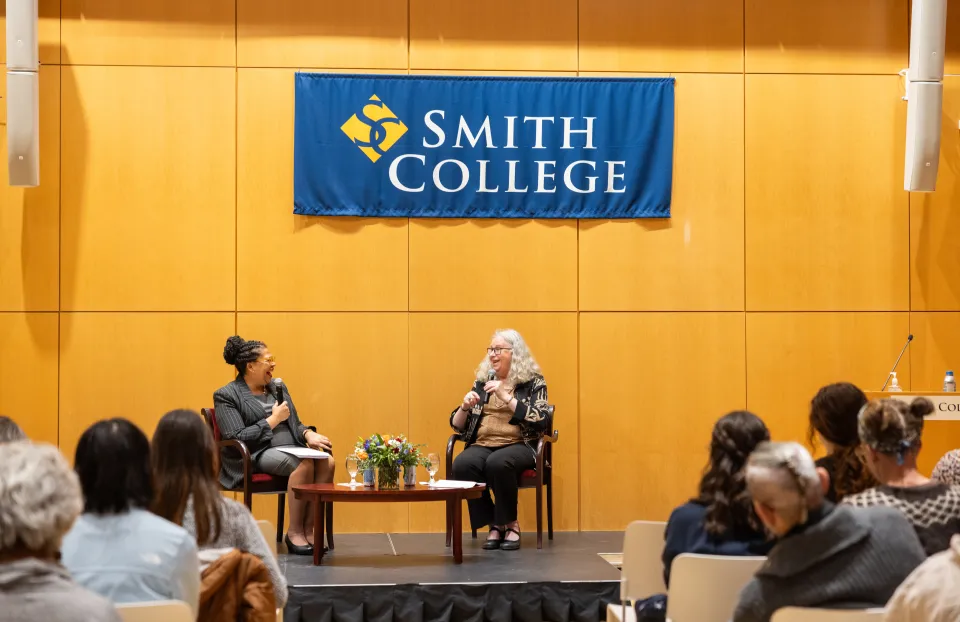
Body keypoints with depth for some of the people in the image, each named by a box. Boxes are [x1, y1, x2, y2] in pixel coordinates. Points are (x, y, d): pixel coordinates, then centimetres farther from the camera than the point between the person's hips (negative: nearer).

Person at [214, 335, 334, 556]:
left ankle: (309, 529, -25)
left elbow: (295, 424, 22)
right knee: (305, 464, -34)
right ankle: (294, 532, -24)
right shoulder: (226, 396, -1)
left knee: (327, 462, -26)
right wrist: (273, 420, -10)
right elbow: (236, 438, -12)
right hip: (255, 456, -6)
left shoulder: (278, 387, 19)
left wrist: (308, 434, -3)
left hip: (290, 449, 7)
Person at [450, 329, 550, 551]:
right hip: (482, 445, 4)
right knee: (462, 465, -31)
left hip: (518, 445, -4)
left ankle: (510, 523, -14)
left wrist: (506, 397, -15)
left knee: (498, 463, -38)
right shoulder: (482, 382, 16)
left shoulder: (533, 382, 4)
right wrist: (465, 407, -6)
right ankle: (494, 524, -14)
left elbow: (540, 421, -12)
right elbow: (457, 425, 16)